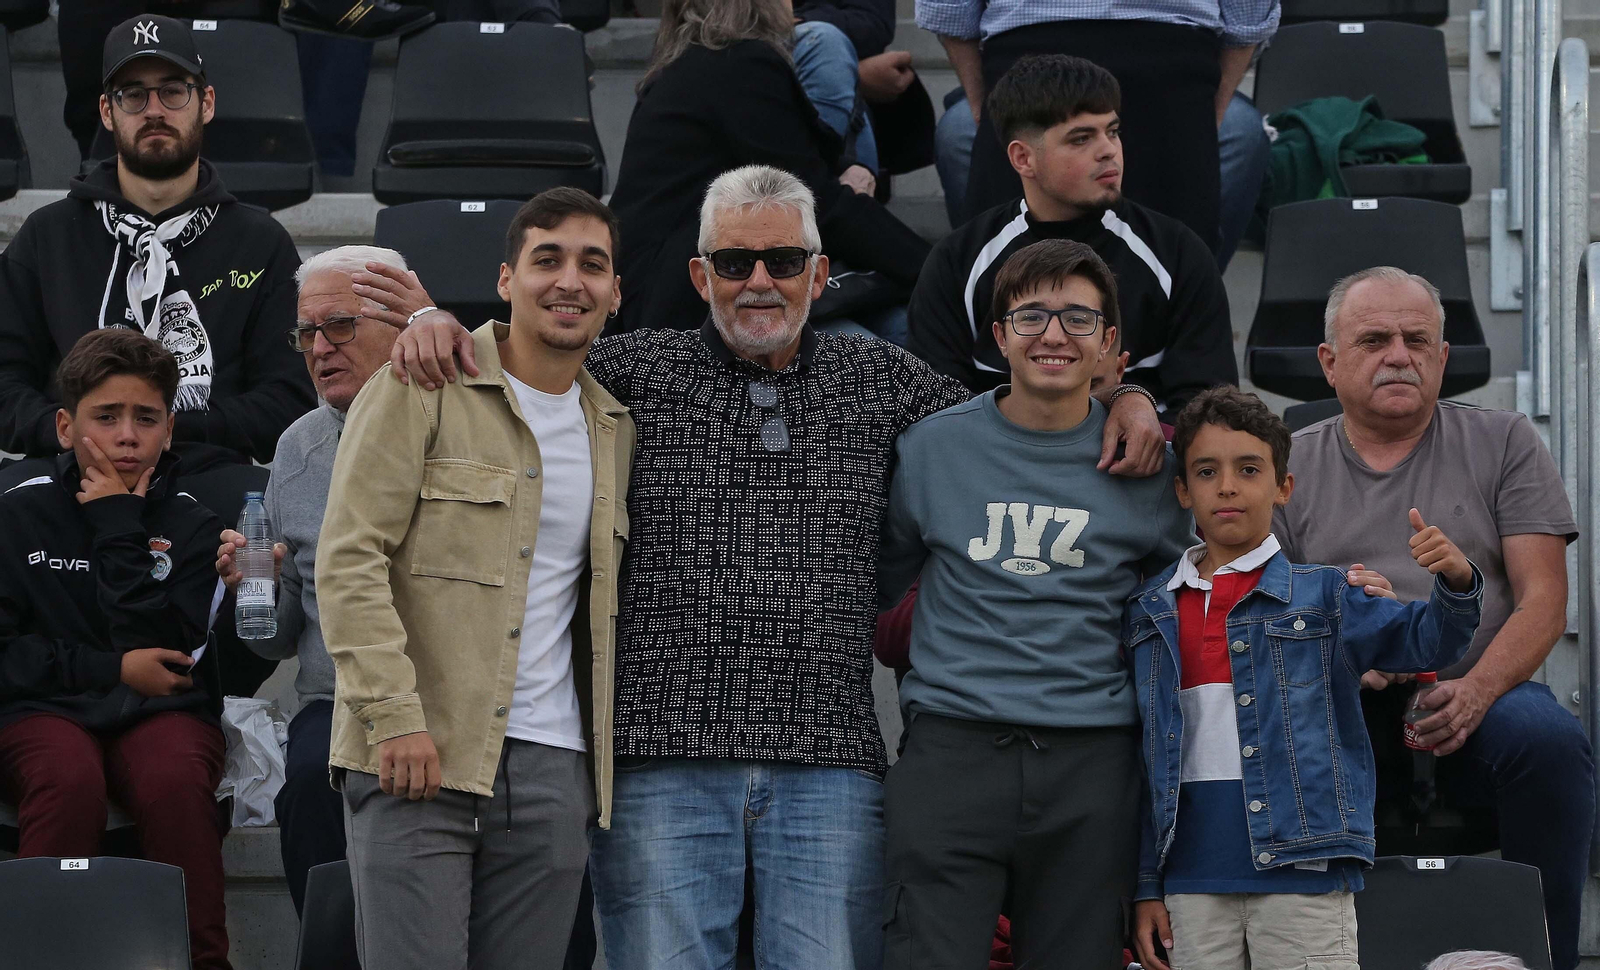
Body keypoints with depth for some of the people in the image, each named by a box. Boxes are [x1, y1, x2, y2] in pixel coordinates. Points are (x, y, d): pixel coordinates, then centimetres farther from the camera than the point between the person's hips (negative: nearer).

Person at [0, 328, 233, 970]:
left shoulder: (191, 527, 9)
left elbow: (157, 645, -7)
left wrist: (117, 524, -4)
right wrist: (113, 670, -6)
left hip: (162, 712, 1)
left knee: (176, 780, -35)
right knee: (70, 780, -37)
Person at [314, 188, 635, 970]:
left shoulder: (616, 428, 17)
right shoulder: (423, 388, -1)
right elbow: (348, 559, -8)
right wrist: (394, 716, -17)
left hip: (554, 767, 5)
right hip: (418, 756, -5)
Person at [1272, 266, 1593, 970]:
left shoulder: (1503, 444, 14)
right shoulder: (1289, 467, 15)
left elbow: (1542, 600, 4)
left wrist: (1474, 691, -15)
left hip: (1479, 699, 0)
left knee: (1550, 737, -34)